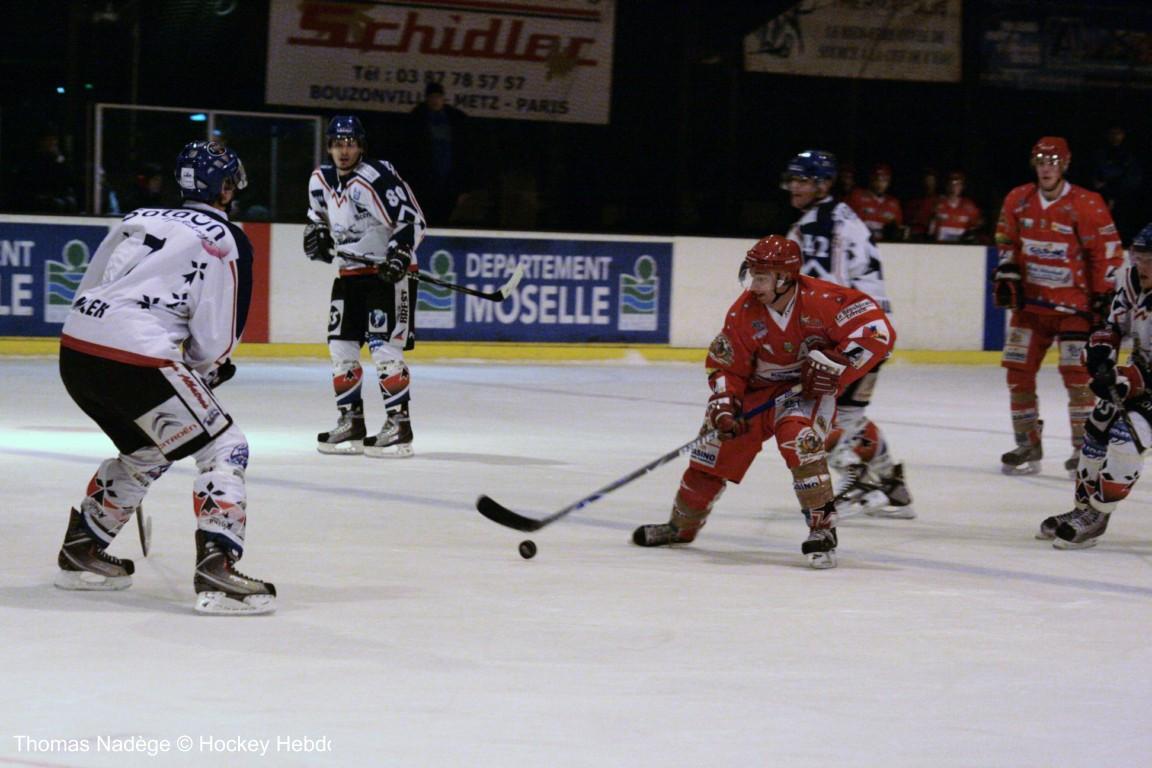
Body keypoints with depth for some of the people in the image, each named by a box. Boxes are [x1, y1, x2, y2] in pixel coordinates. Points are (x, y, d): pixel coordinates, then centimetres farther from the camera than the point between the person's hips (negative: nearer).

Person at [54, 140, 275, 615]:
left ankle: (80, 552, 35)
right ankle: (216, 567, -15)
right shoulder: (227, 241, 2)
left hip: (75, 349, 8)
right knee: (224, 448, 0)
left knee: (149, 451, 29)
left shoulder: (139, 219, 22)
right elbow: (216, 338, -3)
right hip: (135, 357, -8)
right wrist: (206, 372, 19)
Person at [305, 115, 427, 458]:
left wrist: (400, 254, -29)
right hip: (350, 272, 8)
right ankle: (351, 422, 15)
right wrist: (317, 232, 3)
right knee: (340, 346, 6)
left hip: (388, 272, -8)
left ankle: (398, 423, -9)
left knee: (384, 347, -14)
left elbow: (412, 219, -20)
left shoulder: (377, 178, -19)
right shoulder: (321, 180, 4)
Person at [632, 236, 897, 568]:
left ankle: (823, 526, -25)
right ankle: (682, 525, 27)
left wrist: (835, 365, -27)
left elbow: (878, 328, -25)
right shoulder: (743, 313, -12)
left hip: (811, 387, -4)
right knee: (718, 445, 3)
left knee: (797, 436, -34)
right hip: (761, 388, 4)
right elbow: (726, 367, -3)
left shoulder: (821, 300, -25)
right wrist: (724, 405, -20)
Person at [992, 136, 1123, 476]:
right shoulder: (1018, 201, 2)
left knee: (1077, 372, -11)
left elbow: (1108, 251, -9)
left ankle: (1085, 448, -2)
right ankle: (1028, 444, 15)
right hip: (1030, 300, 5)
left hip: (1074, 302, -5)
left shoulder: (1087, 206, -13)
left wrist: (1104, 296, -10)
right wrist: (1006, 273, 2)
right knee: (1019, 371, 3)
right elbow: (1007, 241, 16)